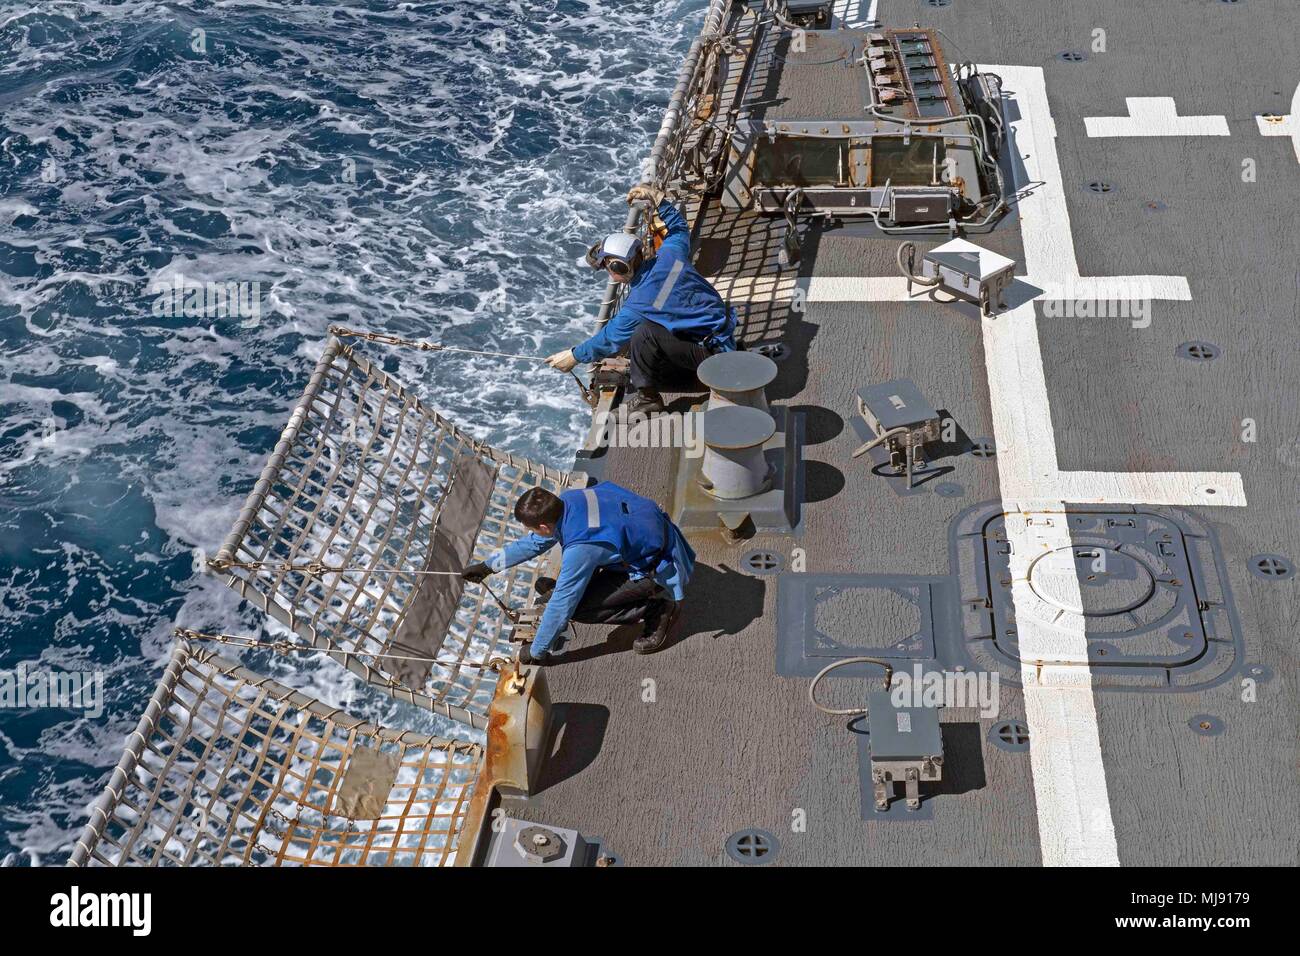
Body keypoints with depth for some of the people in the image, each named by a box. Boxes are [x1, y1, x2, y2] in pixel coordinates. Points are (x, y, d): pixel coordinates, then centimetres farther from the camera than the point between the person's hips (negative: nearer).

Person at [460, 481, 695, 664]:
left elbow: (562, 604, -22)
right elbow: (535, 542, 11)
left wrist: (537, 652, -8)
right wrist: (488, 566, 17)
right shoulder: (567, 500, -9)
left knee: (578, 607, -15)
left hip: (663, 571, -9)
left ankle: (657, 609, -6)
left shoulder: (581, 548, -33)